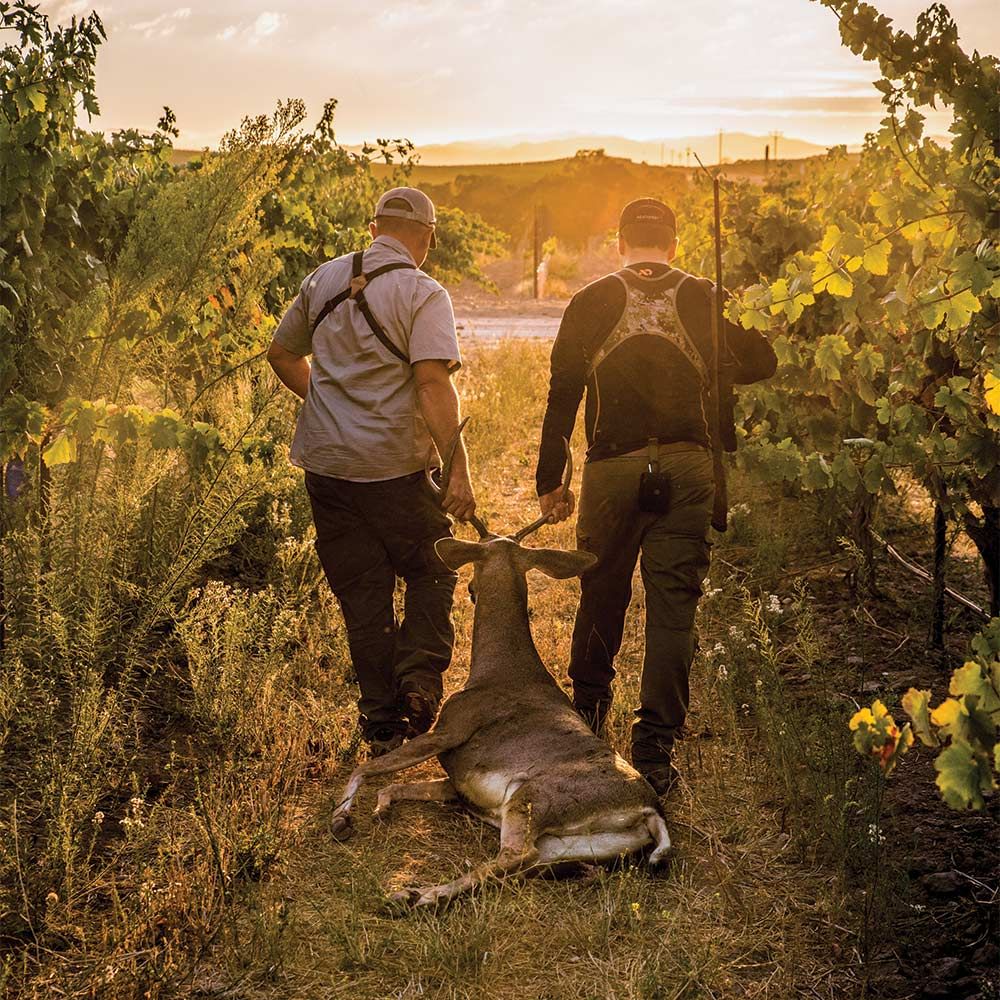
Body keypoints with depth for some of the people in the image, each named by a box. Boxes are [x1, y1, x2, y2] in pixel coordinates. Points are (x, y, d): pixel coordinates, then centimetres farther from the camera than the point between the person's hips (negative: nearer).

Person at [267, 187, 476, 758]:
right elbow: (432, 384, -20)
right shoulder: (423, 295, -9)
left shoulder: (324, 279, 9)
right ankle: (421, 674, -5)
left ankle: (383, 726, 14)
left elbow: (282, 354, 19)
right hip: (394, 467, -5)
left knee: (362, 594, 10)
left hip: (326, 463, 5)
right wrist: (459, 472, -21)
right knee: (432, 572, 15)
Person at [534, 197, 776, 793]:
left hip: (613, 467, 1)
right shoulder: (707, 301, 4)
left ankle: (587, 711, 37)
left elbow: (563, 393, 3)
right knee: (674, 603, 2)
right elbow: (761, 364, 13)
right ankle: (655, 748, 1)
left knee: (602, 593, 18)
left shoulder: (591, 303, 3)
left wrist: (550, 481, 8)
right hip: (688, 467, 0)